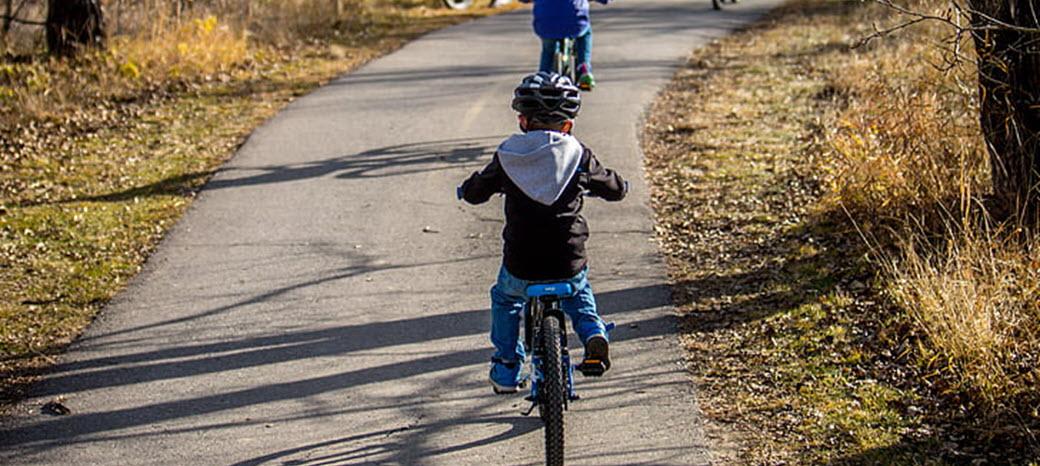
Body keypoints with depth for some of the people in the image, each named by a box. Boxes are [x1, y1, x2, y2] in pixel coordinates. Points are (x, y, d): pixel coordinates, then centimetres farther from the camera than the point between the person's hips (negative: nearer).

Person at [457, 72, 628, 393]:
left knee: (505, 300, 30)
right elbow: (615, 189, 11)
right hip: (569, 263, 1)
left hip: (520, 265, -1)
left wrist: (467, 188, 34)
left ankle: (506, 369, 31)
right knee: (578, 293, 34)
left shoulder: (507, 156, -1)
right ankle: (593, 333, 9)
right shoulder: (578, 155, -2)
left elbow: (474, 192, 10)